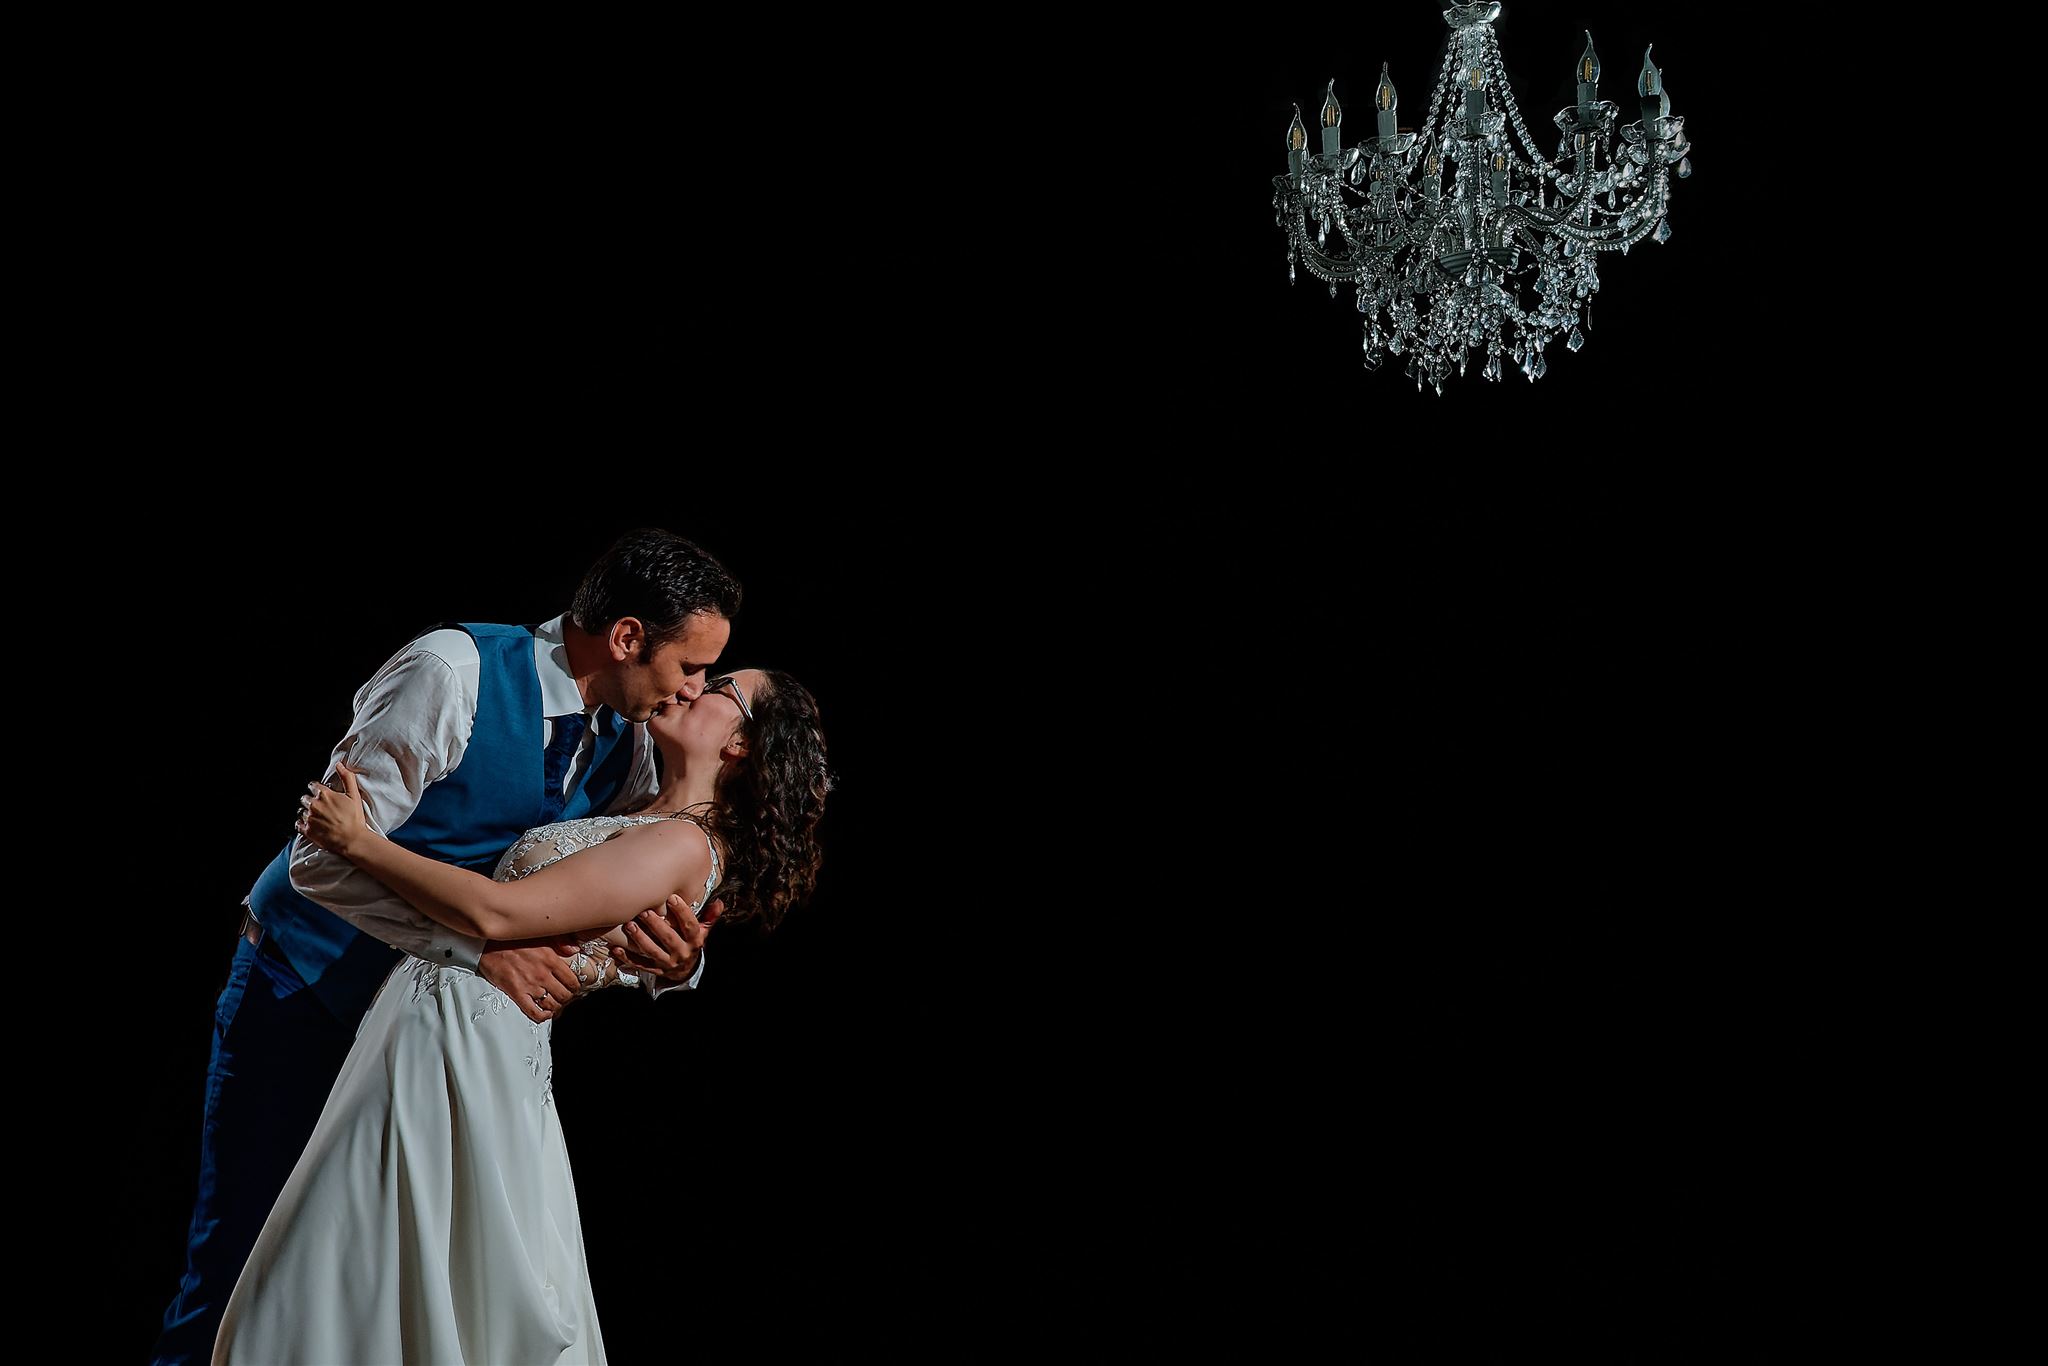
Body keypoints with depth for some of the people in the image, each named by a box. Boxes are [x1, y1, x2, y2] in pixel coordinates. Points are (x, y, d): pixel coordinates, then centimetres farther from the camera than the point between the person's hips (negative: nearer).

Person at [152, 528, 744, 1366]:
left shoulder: (625, 745, -2)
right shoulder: (454, 672, -24)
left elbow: (634, 910, -1)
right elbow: (325, 857, -28)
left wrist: (675, 960, -26)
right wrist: (481, 945, -36)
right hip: (304, 986, -6)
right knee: (244, 1248, -2)